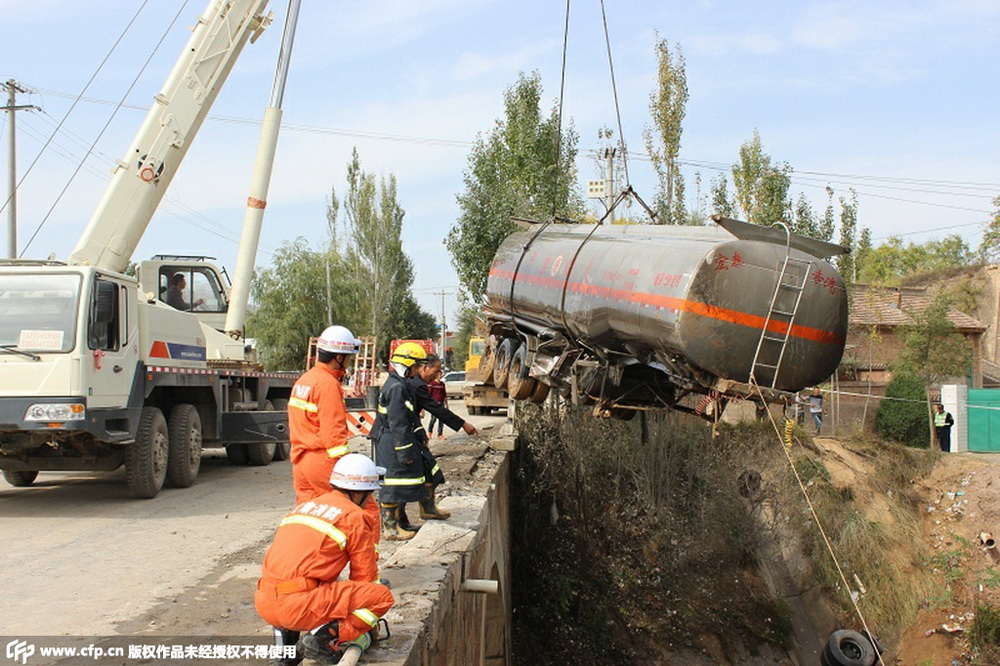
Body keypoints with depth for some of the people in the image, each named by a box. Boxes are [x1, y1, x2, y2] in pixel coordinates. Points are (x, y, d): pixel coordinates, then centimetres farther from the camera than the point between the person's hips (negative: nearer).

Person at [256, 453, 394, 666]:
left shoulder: (304, 506, 24)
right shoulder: (355, 517, 2)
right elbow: (365, 578, 8)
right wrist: (370, 618, 27)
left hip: (264, 603, 7)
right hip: (299, 605, -7)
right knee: (383, 595, 1)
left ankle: (285, 643, 18)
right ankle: (325, 639, -11)